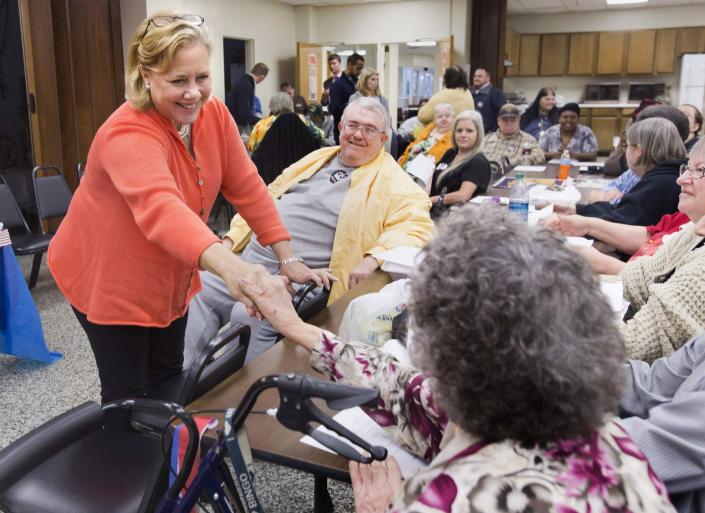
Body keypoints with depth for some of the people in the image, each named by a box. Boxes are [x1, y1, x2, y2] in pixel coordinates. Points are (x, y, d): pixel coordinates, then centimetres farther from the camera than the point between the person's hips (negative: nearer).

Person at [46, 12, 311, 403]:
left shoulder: (214, 113, -10)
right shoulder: (127, 135, -32)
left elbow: (246, 186, -7)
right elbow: (160, 208, -51)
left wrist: (288, 258, -13)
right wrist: (230, 266, -68)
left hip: (171, 279, 6)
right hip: (110, 282, -6)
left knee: (169, 382, 17)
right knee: (129, 396, 4)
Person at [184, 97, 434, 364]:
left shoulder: (391, 181, 1)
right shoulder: (318, 158, 20)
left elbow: (417, 225, -13)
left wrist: (373, 258, -28)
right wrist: (230, 240, 15)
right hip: (251, 257, 7)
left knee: (249, 315, -28)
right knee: (198, 290, -7)